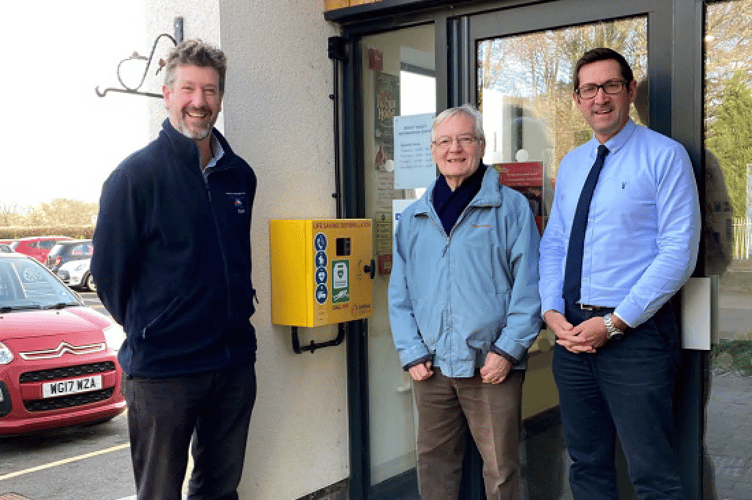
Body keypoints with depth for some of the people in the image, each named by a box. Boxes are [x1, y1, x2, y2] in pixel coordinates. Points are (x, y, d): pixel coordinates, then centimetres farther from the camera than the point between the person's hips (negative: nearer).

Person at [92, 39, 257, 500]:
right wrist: (145, 330, 4)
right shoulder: (137, 175, -10)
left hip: (235, 362, 5)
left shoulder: (240, 175, 6)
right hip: (162, 370, -5)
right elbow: (108, 270, -4)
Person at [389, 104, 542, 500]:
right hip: (431, 367, 4)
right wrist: (411, 354, 2)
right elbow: (399, 293, 11)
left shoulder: (511, 207, 0)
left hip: (492, 366, -3)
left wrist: (508, 350, -11)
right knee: (433, 463, 14)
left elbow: (528, 285, -5)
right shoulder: (413, 219, 11)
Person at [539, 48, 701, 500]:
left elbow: (679, 253, -13)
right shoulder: (571, 165, 14)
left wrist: (615, 323, -16)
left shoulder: (665, 156, -6)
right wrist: (552, 311, -3)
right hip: (572, 333, 6)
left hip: (636, 335, -6)